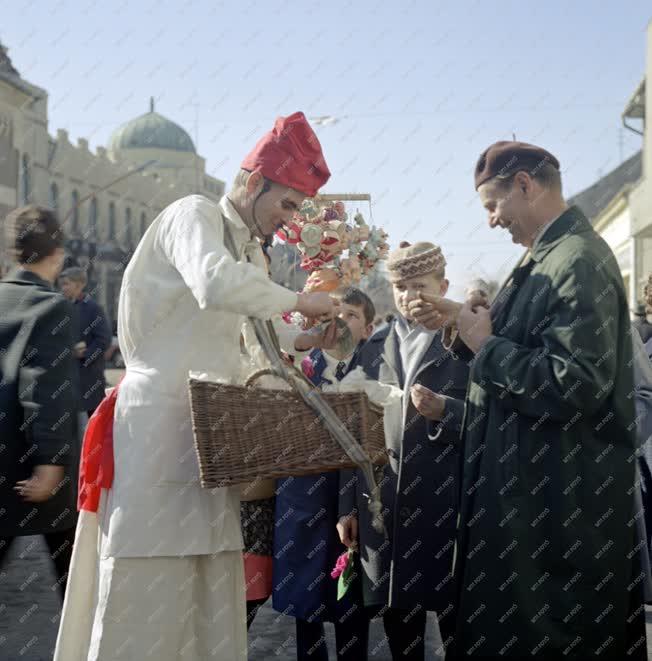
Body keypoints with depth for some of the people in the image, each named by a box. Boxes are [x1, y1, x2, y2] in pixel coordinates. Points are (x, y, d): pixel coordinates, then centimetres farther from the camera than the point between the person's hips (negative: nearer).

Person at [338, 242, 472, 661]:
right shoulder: (375, 348, 13)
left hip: (445, 498, -4)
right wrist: (348, 504, 8)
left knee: (454, 612, 1)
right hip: (383, 499, 4)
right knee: (397, 614, 10)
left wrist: (443, 411, -22)